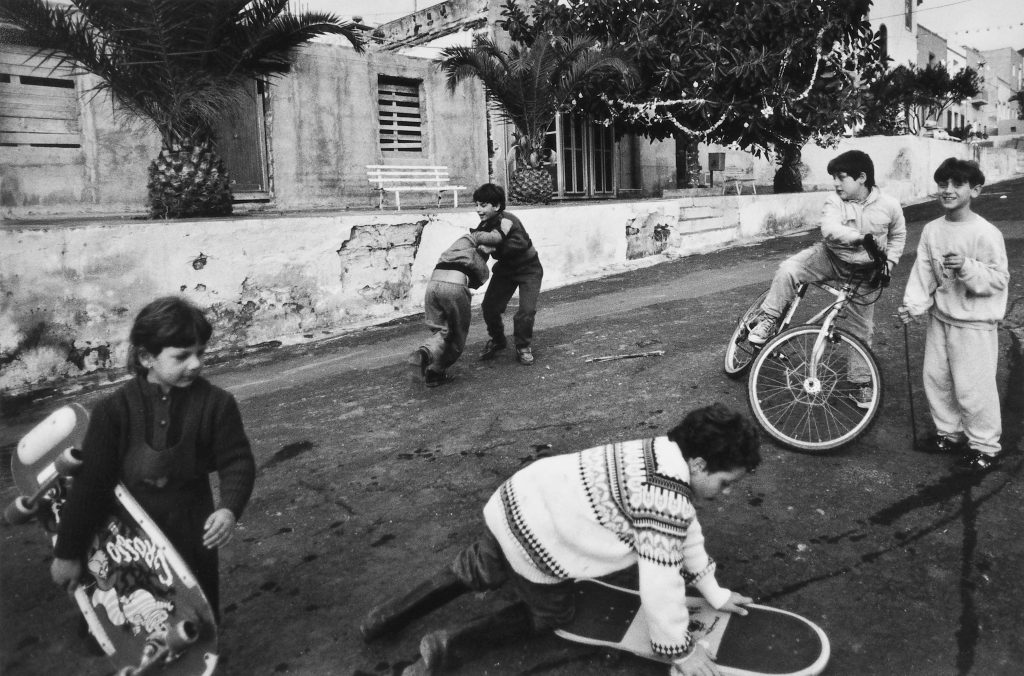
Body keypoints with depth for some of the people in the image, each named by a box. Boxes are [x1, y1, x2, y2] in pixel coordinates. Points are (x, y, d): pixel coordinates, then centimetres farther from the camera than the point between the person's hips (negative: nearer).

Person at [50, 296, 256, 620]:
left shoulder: (215, 403, -13)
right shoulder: (115, 409, -13)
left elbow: (237, 461, -10)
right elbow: (91, 482, -9)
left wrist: (229, 508, -29)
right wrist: (68, 551, -5)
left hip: (191, 532, 0)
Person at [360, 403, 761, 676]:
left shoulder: (664, 452, 6)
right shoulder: (667, 499, -23)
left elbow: (683, 530, 18)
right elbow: (660, 582, -19)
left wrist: (712, 591, 22)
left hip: (520, 500, 9)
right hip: (536, 537, -9)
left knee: (474, 572, 30)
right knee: (551, 614, 16)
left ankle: (387, 618, 40)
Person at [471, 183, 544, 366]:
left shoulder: (508, 222, -31)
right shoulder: (485, 224, -7)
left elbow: (520, 243, -47)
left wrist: (495, 249, -49)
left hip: (528, 268, -6)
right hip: (505, 268, 6)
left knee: (527, 310, -17)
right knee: (489, 306, -4)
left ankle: (523, 347, 9)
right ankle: (497, 341, 22)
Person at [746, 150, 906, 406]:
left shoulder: (889, 205, -10)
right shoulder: (834, 202, -16)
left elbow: (898, 236, 8)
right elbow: (830, 229, -35)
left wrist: (889, 261, -4)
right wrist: (860, 236, -48)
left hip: (863, 270, 1)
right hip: (831, 257, 0)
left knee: (863, 330, 7)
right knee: (787, 269, -28)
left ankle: (861, 382, 24)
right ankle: (768, 321, -12)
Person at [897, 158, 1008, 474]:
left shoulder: (986, 233, -16)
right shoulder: (932, 230, 1)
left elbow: (999, 279, -14)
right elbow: (924, 272, 2)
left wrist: (967, 267, -30)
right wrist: (913, 304, -11)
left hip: (975, 323, -6)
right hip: (940, 318, 6)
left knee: (972, 388, 0)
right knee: (936, 379, 16)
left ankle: (985, 447, 17)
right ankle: (949, 434, 35)